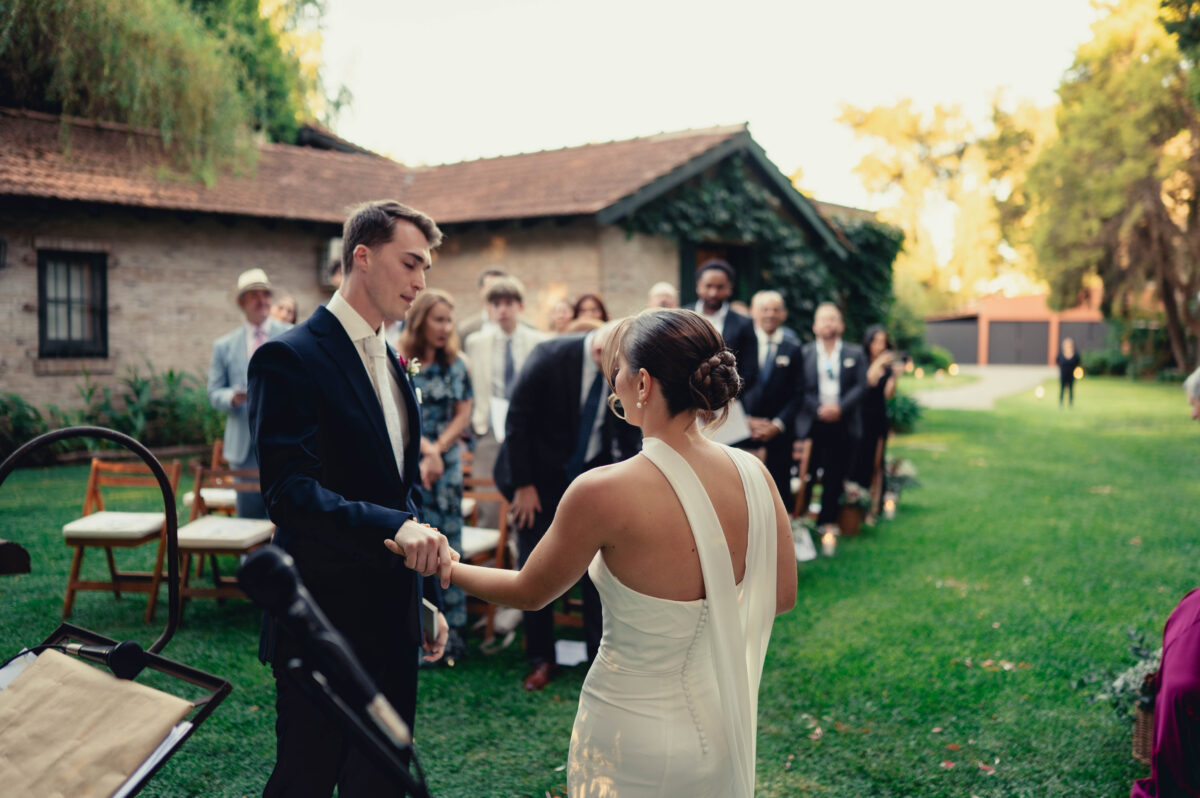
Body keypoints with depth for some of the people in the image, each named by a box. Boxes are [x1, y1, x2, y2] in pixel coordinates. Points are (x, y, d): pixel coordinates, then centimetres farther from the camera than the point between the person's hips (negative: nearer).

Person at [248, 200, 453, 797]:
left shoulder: (391, 362, 13)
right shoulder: (289, 358, -14)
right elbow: (289, 490, -24)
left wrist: (426, 599, 18)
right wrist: (394, 526, -36)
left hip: (392, 619, 8)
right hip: (324, 620, -8)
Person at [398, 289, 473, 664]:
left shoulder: (455, 365, 7)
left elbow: (463, 414, 4)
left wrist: (437, 452, -6)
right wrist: (427, 449, -14)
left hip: (446, 467, 2)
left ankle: (451, 639, 9)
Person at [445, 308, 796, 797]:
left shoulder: (602, 491, -25)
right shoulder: (752, 474, -11)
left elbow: (528, 592, -8)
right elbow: (782, 597, 2)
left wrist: (441, 567, 9)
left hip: (635, 744, -5)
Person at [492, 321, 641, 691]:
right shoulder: (550, 356, -22)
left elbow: (628, 431, 2)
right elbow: (518, 420, -16)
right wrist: (523, 485, -14)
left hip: (592, 476, 2)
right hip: (540, 476, -2)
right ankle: (541, 659, 19)